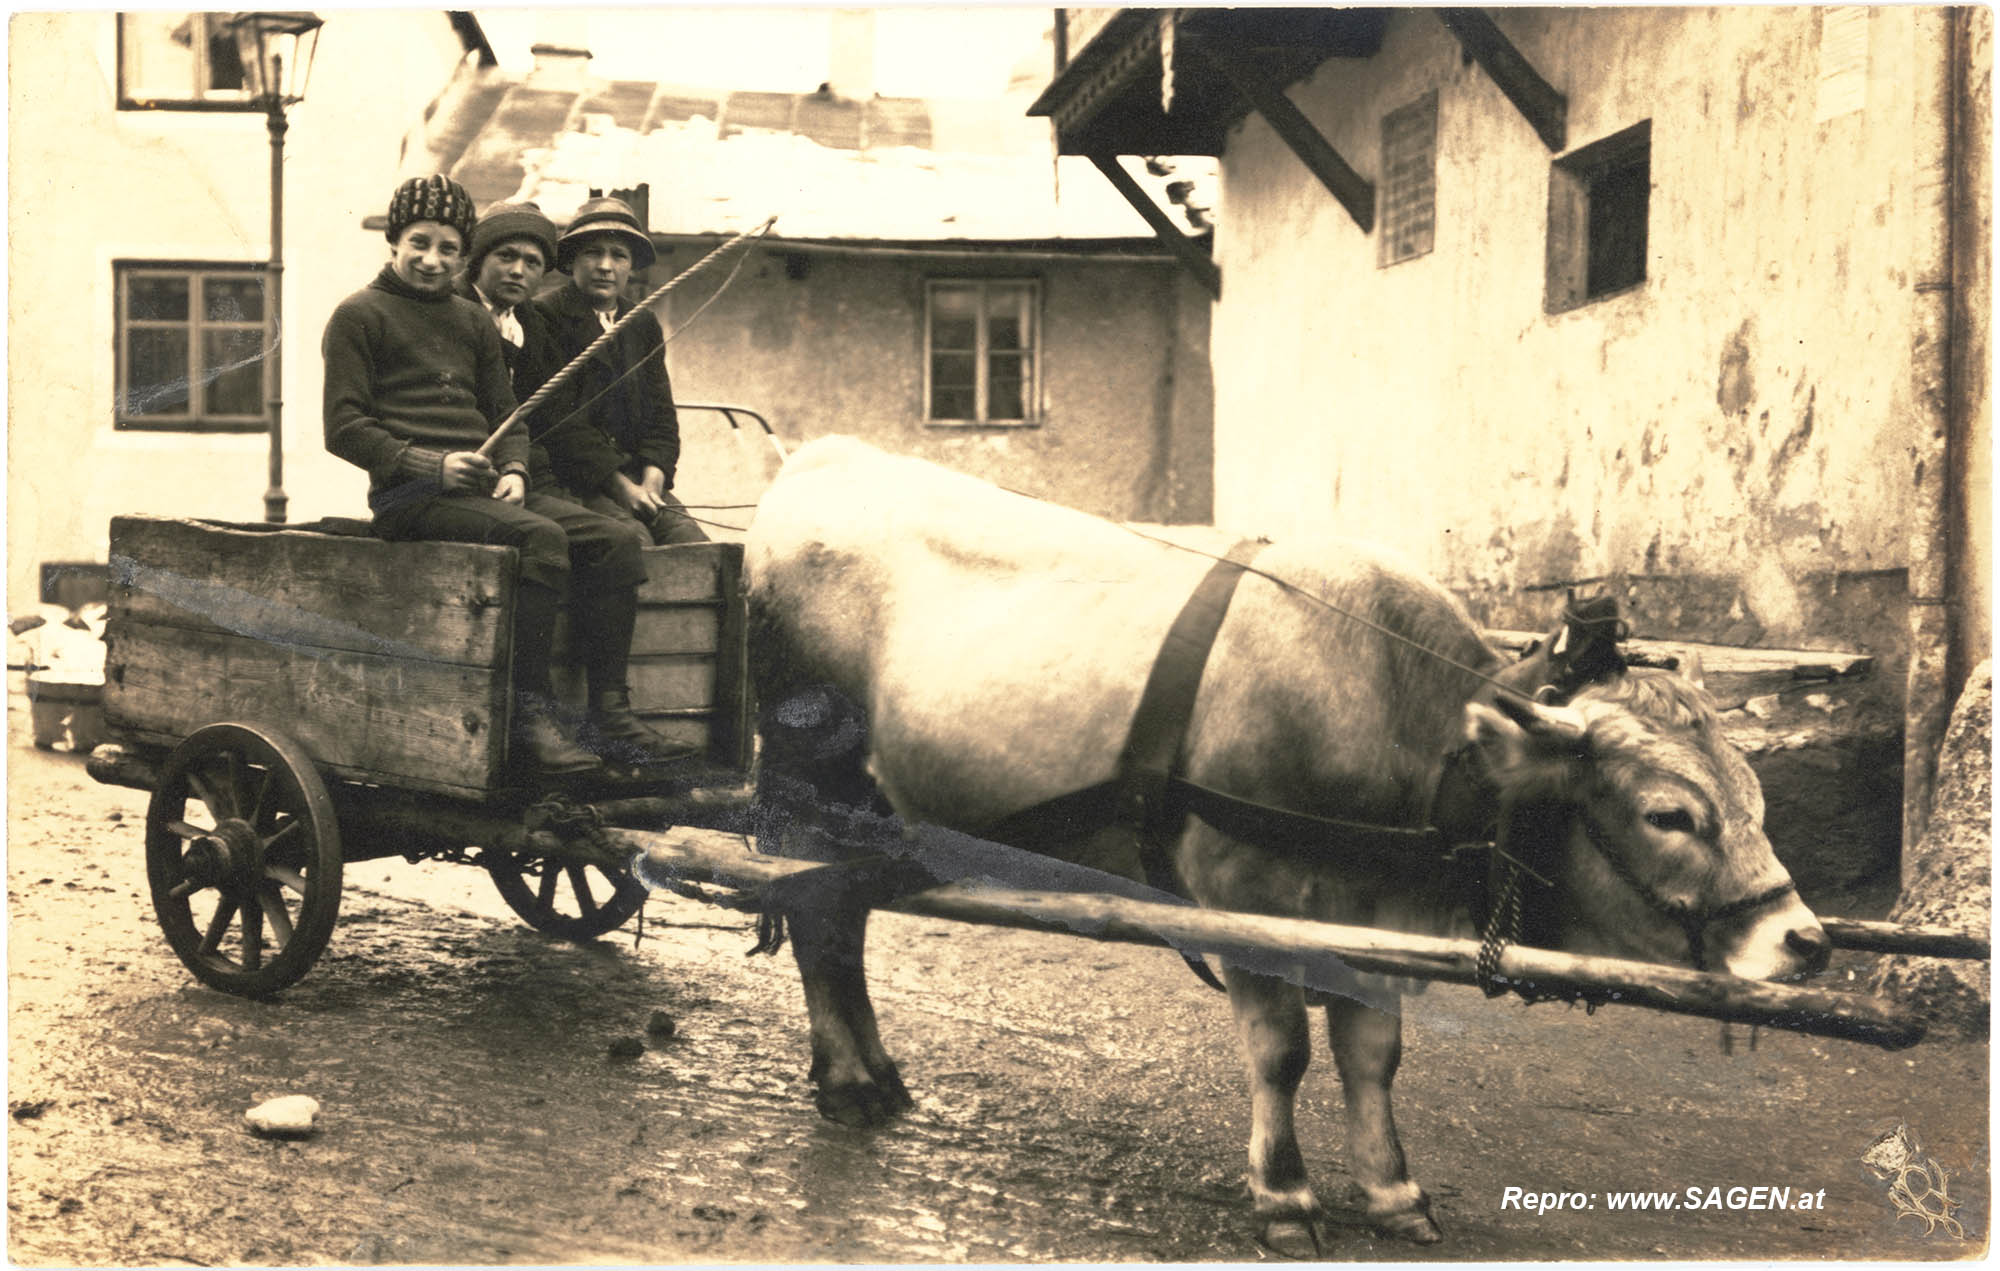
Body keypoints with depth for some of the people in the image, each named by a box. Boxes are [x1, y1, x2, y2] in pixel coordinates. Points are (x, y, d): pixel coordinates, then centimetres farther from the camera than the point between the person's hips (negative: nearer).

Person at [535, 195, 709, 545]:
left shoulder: (644, 325, 19)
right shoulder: (546, 317, 0)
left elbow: (661, 414, 14)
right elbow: (559, 421, -8)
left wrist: (651, 480, -6)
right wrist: (621, 487, -15)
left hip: (639, 479, 6)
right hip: (576, 483, -5)